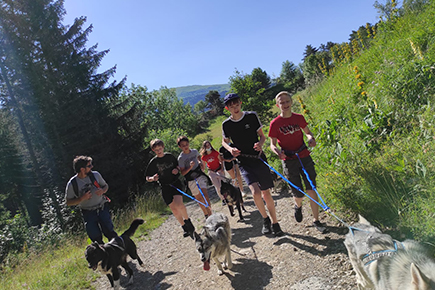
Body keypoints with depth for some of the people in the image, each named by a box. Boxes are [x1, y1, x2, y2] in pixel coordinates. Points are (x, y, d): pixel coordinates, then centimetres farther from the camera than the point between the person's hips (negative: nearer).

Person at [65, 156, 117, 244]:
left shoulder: (95, 175, -3)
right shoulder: (72, 184, -9)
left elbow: (106, 185, 13)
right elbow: (68, 202, -2)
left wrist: (102, 190, -11)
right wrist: (82, 198, -19)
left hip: (102, 208, 1)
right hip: (88, 213, -1)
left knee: (109, 232, -8)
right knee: (96, 238, 0)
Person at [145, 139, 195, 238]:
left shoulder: (170, 156, 3)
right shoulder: (153, 162, -2)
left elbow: (178, 165, 20)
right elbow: (147, 178, 3)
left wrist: (177, 169, -2)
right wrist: (153, 178, -19)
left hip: (176, 183, -1)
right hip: (165, 187, 1)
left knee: (179, 204, -23)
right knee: (174, 210, 4)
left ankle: (187, 220, 3)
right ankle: (185, 227, 24)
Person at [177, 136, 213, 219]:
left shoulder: (195, 151, -1)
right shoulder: (181, 158, -14)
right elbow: (182, 173, -12)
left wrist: (200, 162, 4)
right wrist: (190, 167, -27)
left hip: (200, 176, 2)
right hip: (191, 180, -2)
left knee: (205, 195, -14)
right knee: (199, 199, 8)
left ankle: (210, 214, -10)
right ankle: (206, 214, 27)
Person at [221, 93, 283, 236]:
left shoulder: (252, 116, -1)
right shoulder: (226, 125, -1)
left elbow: (262, 136, 8)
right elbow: (225, 141, 16)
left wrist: (260, 143, -14)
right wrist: (230, 149, -5)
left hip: (259, 159, 1)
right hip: (244, 163, 0)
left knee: (266, 193, 6)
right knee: (256, 192, -19)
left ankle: (275, 223, 26)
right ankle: (265, 219, 8)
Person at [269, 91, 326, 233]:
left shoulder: (299, 118, 2)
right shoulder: (275, 123, -6)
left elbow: (307, 132, 16)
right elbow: (272, 144, -1)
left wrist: (311, 138, -7)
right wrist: (277, 151, -23)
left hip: (304, 157, 2)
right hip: (289, 160, -2)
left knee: (311, 189, 1)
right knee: (299, 194, 2)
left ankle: (316, 220, 15)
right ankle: (298, 206, 40)